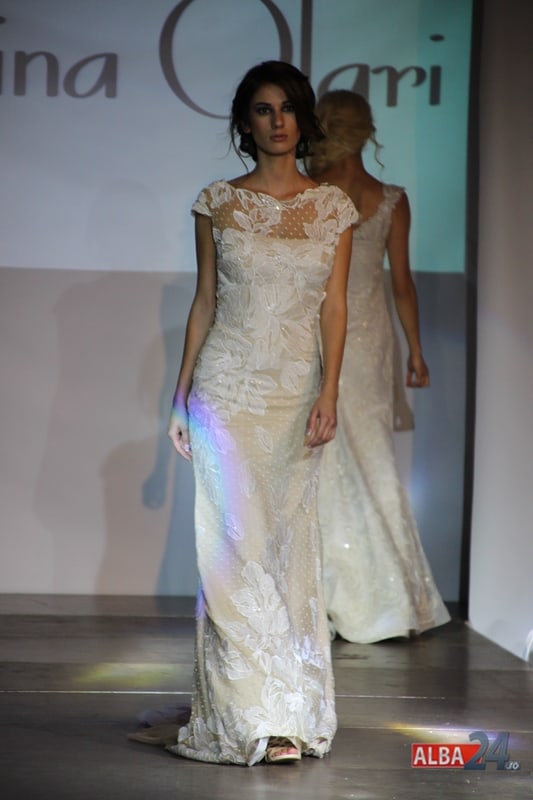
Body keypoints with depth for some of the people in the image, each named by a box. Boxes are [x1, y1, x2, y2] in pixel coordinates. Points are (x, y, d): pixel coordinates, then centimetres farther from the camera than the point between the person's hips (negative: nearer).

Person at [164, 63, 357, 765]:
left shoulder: (334, 206, 6)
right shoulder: (218, 203, 4)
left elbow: (335, 305, 3)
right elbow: (204, 300, 7)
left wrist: (329, 392, -7)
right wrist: (182, 393, 5)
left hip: (298, 390, 1)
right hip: (229, 386, -1)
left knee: (289, 541, 4)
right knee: (237, 540, -4)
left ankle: (291, 704, 13)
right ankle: (253, 715, 1)